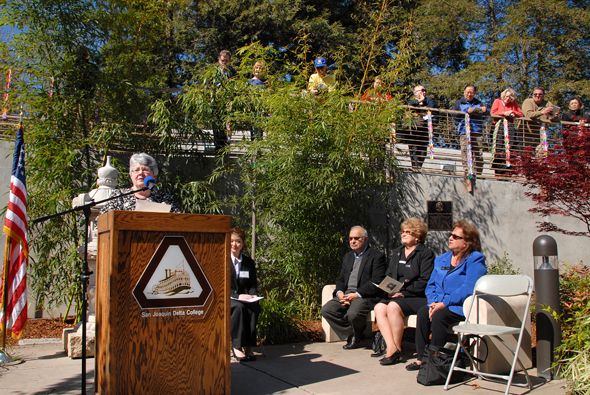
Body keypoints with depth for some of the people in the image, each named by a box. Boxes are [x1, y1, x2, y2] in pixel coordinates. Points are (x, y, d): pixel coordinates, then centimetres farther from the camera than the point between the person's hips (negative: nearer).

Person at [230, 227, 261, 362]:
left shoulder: (249, 262, 12)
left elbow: (252, 285, 14)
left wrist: (253, 296, -10)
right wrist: (236, 296, -23)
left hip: (241, 299, 4)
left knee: (255, 307, -29)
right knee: (239, 307, -35)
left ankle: (249, 346, -27)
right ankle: (237, 347, -29)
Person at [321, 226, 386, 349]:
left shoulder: (377, 256, -1)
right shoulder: (348, 256, 23)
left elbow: (376, 283, -10)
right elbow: (341, 279, 20)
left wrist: (356, 294, -18)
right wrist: (340, 293, -3)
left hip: (364, 296, -7)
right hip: (346, 294, 7)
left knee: (353, 313, -35)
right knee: (326, 310, -17)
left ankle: (357, 335, 1)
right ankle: (351, 334, -3)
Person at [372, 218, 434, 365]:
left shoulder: (426, 254, -1)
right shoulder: (397, 253, 21)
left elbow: (424, 281, -11)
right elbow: (388, 275, 20)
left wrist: (403, 292, -17)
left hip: (417, 297, -7)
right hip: (396, 295, 7)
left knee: (393, 307, -31)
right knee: (379, 307, -21)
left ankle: (396, 350, -19)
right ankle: (391, 348, -25)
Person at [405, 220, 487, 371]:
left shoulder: (475, 260, -6)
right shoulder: (441, 259, 16)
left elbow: (468, 289, -18)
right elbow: (431, 285, 14)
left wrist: (443, 304, -20)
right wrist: (433, 302, -7)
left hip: (462, 307, -6)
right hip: (440, 305, 6)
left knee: (438, 315, -31)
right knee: (422, 312, -22)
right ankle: (422, 358, -18)